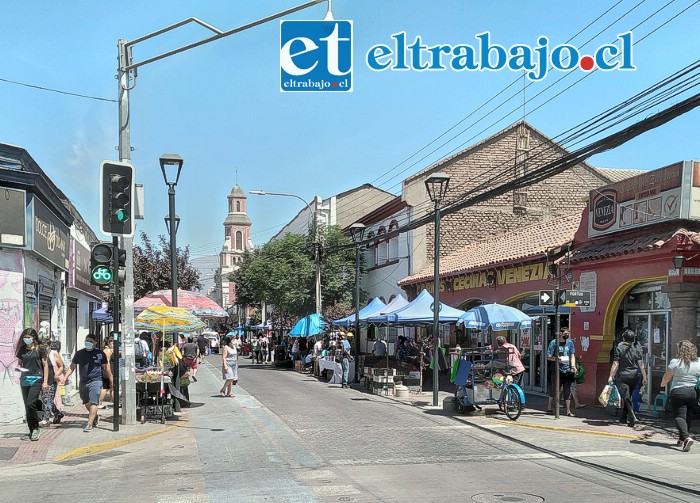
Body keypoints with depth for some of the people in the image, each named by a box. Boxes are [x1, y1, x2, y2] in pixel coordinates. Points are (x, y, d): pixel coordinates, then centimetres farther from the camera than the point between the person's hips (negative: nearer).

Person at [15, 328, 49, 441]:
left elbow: (45, 365, 1)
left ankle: (35, 428, -4)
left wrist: (45, 382, -4)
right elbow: (19, 363, 21)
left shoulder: (40, 349, 0)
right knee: (27, 406, 6)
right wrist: (18, 367, -4)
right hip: (24, 380, 5)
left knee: (30, 404, -17)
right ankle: (32, 431, 15)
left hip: (36, 379, -5)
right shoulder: (22, 350, 12)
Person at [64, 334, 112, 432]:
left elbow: (106, 368, 6)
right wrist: (66, 377, 2)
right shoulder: (79, 353, 9)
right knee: (87, 403, 15)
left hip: (95, 381, -4)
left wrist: (111, 381, 8)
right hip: (83, 382, 5)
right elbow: (72, 367, 14)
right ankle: (95, 417, 38)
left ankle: (90, 424, -13)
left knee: (93, 403, -13)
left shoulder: (100, 353, 0)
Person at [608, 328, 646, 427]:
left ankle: (632, 417, -22)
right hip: (634, 376, 5)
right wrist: (644, 377, 4)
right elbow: (641, 364, 0)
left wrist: (611, 376, -8)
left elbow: (615, 364, -11)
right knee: (628, 396, 17)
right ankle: (623, 418, 25)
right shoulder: (637, 349, 2)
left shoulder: (619, 348, -8)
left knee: (626, 397, -5)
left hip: (622, 376, -4)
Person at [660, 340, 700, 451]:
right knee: (687, 416, 16)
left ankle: (686, 437, -26)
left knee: (679, 416, -4)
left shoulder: (675, 362, -8)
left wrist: (663, 384, 18)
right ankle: (682, 440, 24)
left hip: (678, 392, -4)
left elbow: (666, 377, 0)